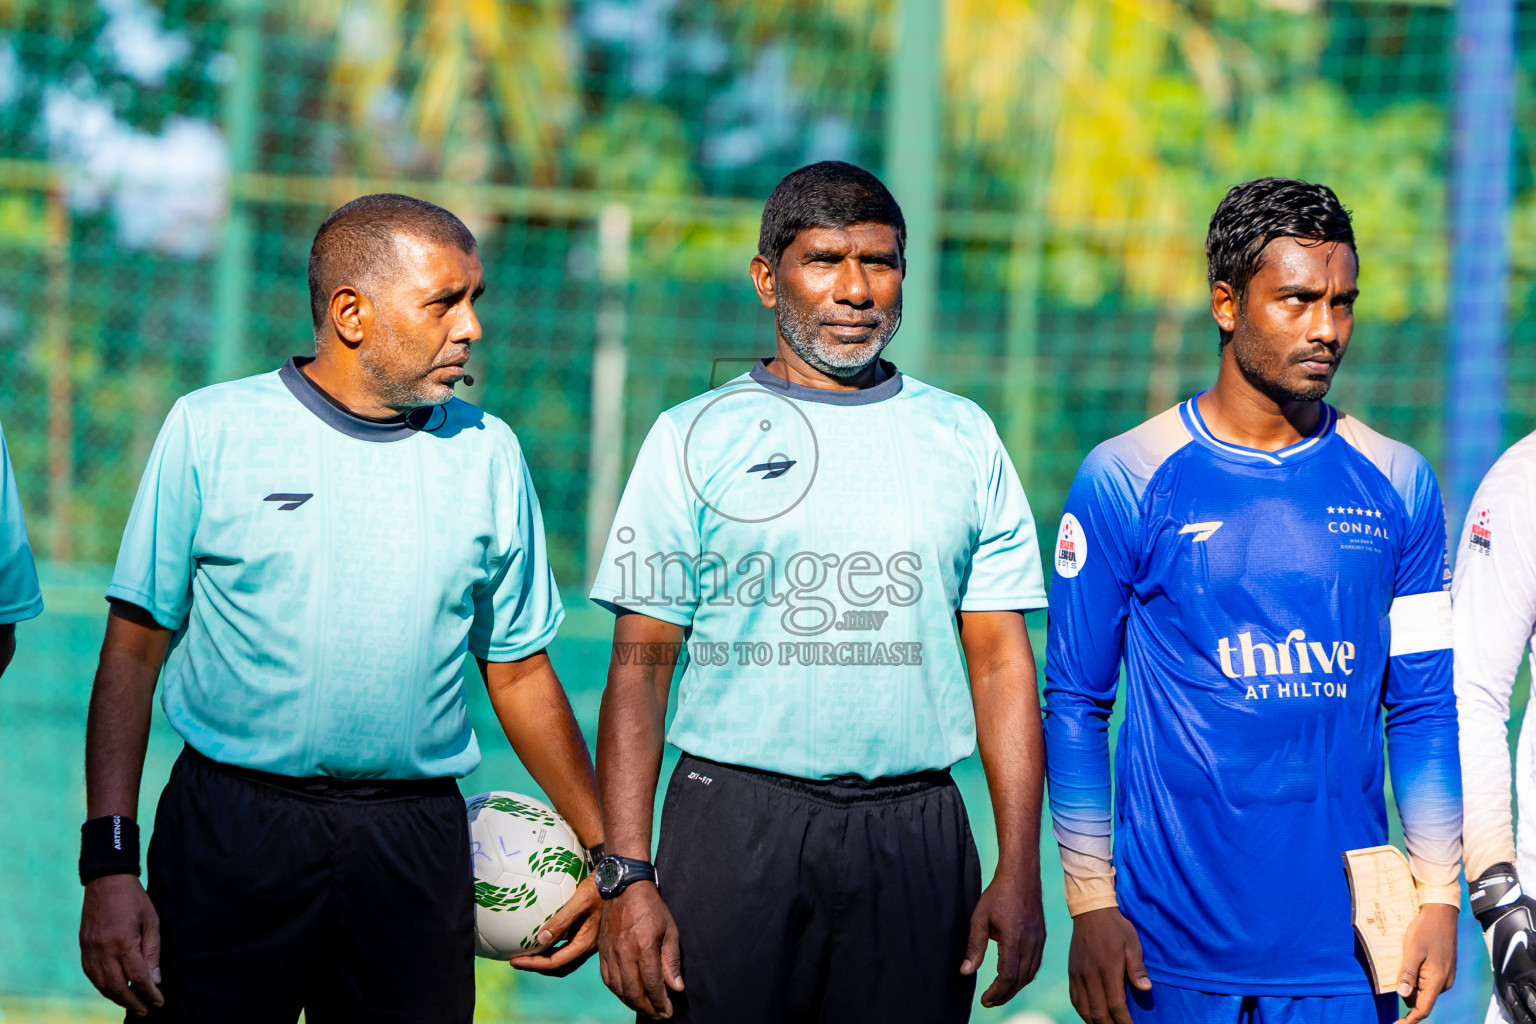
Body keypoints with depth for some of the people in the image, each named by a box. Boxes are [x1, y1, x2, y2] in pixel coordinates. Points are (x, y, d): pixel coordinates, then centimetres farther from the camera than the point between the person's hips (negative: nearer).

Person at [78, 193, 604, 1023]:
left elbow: (521, 674, 14)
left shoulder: (486, 453, 8)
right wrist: (109, 866, -9)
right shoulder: (212, 431, -1)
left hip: (414, 844, 2)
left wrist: (606, 855, 10)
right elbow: (134, 651, -1)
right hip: (229, 829, -2)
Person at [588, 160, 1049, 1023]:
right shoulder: (696, 438, 4)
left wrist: (1020, 871, 0)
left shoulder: (965, 440, 11)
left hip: (915, 837, 2)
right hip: (734, 822, -2)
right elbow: (641, 664, 1)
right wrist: (627, 874, -8)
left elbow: (1001, 661, 8)